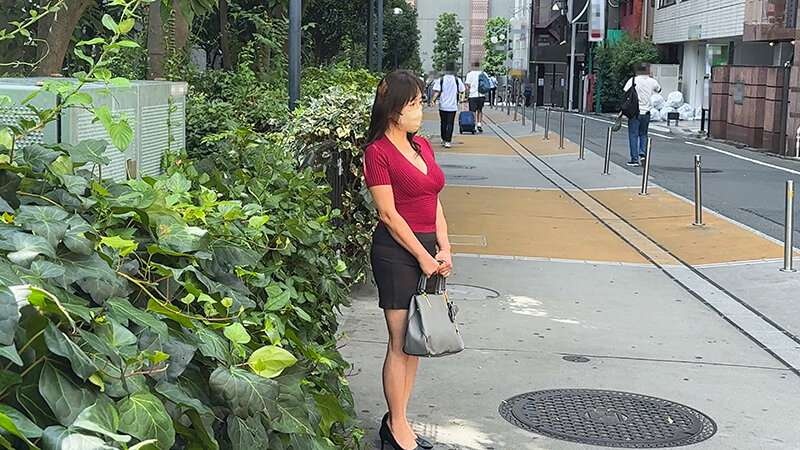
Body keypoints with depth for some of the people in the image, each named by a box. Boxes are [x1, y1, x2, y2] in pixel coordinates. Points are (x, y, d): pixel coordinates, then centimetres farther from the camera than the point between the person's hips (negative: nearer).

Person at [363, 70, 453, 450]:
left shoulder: (422, 146, 12)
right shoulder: (378, 151, -10)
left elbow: (434, 203, 12)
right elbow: (388, 213, -13)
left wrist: (443, 249, 2)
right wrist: (423, 256, -12)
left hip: (427, 249, 8)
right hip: (396, 251, -8)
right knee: (401, 342, -1)